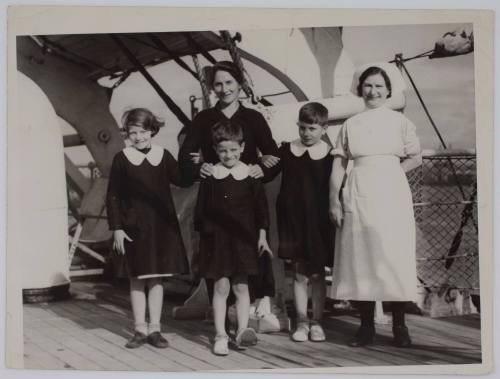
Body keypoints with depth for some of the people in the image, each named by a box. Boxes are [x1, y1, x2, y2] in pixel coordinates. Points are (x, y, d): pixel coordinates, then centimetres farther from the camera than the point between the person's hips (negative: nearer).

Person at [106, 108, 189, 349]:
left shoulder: (163, 156, 4)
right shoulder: (122, 159, -1)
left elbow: (181, 181, 8)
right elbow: (112, 196, 0)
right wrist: (116, 228, -5)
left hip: (162, 225, 1)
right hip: (135, 227, -1)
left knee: (157, 278, 6)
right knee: (137, 279, 5)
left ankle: (154, 329, 14)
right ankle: (140, 329, 14)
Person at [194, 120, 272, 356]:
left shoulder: (250, 174, 1)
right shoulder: (210, 175, 0)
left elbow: (261, 206, 5)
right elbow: (201, 208, 5)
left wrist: (262, 235, 3)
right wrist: (202, 233, 3)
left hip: (243, 237, 0)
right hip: (217, 237, 0)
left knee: (241, 286, 4)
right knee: (221, 286, 1)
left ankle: (242, 331, 7)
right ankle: (220, 335, 5)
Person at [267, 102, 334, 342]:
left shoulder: (330, 155, -2)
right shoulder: (287, 151, 2)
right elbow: (268, 174, 8)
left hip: (319, 221, -1)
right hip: (294, 219, 1)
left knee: (317, 274, 6)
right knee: (299, 273, 5)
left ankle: (316, 323, 16)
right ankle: (301, 323, 14)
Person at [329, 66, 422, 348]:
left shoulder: (400, 121, 6)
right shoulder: (350, 125, 10)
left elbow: (416, 158, 5)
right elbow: (339, 165, 6)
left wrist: (388, 173, -4)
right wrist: (334, 199, -2)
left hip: (392, 194, -2)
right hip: (358, 195, 2)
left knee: (394, 257, -2)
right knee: (360, 259, 2)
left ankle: (399, 325, 6)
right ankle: (366, 327, 10)